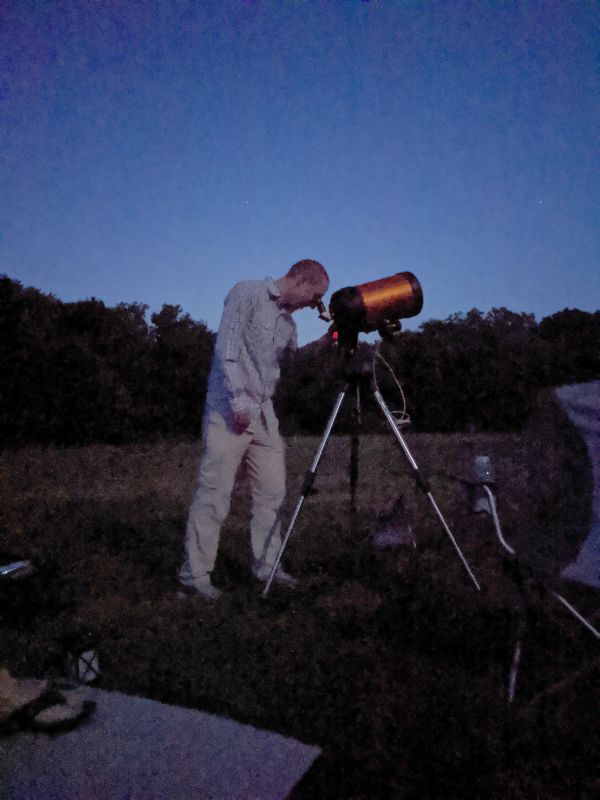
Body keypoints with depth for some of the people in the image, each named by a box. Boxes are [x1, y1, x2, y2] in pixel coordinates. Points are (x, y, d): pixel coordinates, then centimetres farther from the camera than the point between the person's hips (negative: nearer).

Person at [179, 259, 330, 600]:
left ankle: (267, 565, 19)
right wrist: (239, 400, -19)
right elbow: (226, 348, -14)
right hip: (230, 411, -8)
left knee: (273, 492, 7)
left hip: (264, 415, 8)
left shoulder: (288, 321, 18)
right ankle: (195, 573, 4)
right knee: (215, 493, -6)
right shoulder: (248, 293, -5)